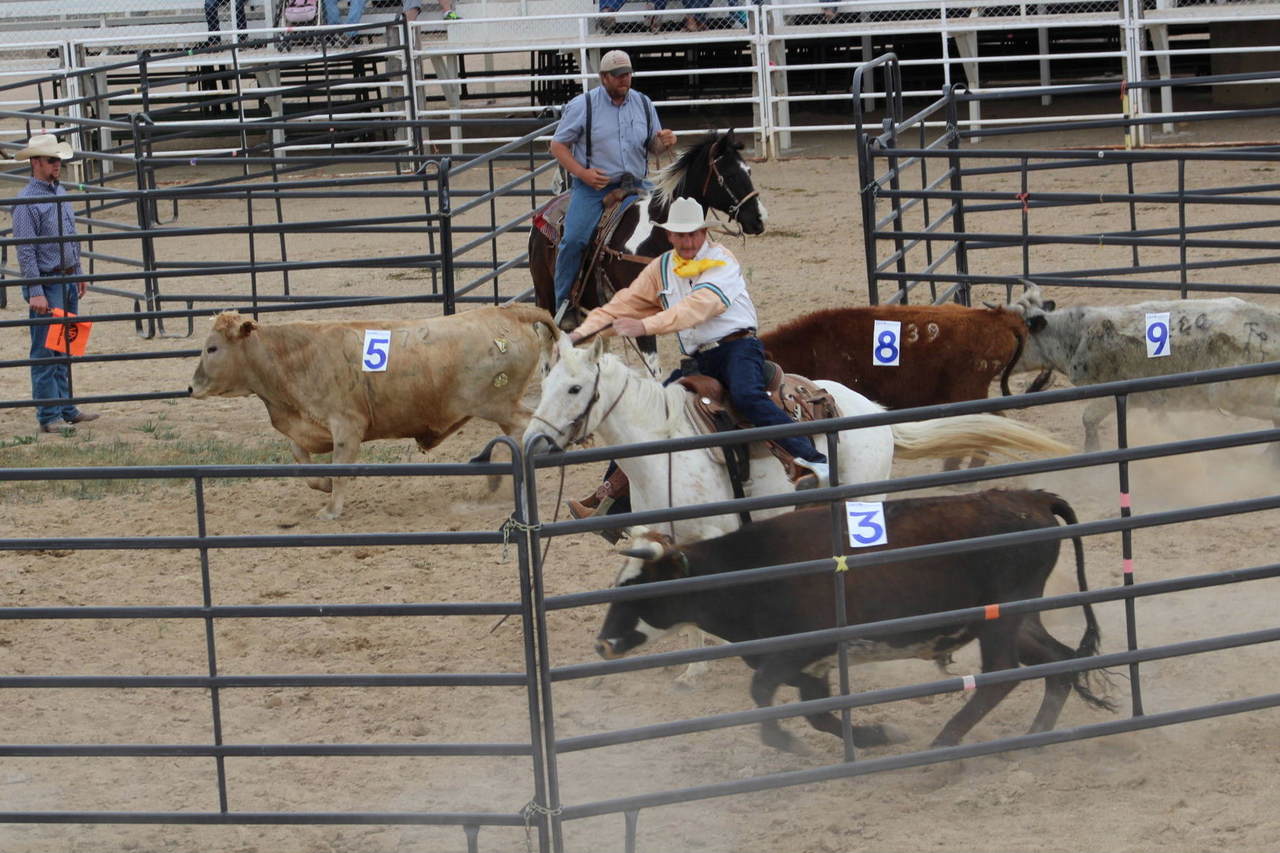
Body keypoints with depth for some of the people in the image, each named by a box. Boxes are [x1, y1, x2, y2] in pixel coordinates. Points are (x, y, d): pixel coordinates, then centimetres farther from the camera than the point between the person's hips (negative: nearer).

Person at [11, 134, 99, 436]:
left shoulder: (60, 192, 10)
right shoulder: (27, 202, -15)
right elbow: (25, 252, -17)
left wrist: (78, 273, 20)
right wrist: (36, 293, -20)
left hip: (68, 279, 8)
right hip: (46, 281, -8)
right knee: (45, 352, -3)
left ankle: (65, 408, 23)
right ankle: (49, 416, 0)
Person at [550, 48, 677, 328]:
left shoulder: (644, 105, 12)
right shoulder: (582, 105, 0)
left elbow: (653, 146, 19)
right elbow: (558, 145, 1)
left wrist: (664, 142, -7)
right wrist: (582, 173, -14)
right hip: (592, 186, -3)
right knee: (574, 239, -23)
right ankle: (564, 306, -12)